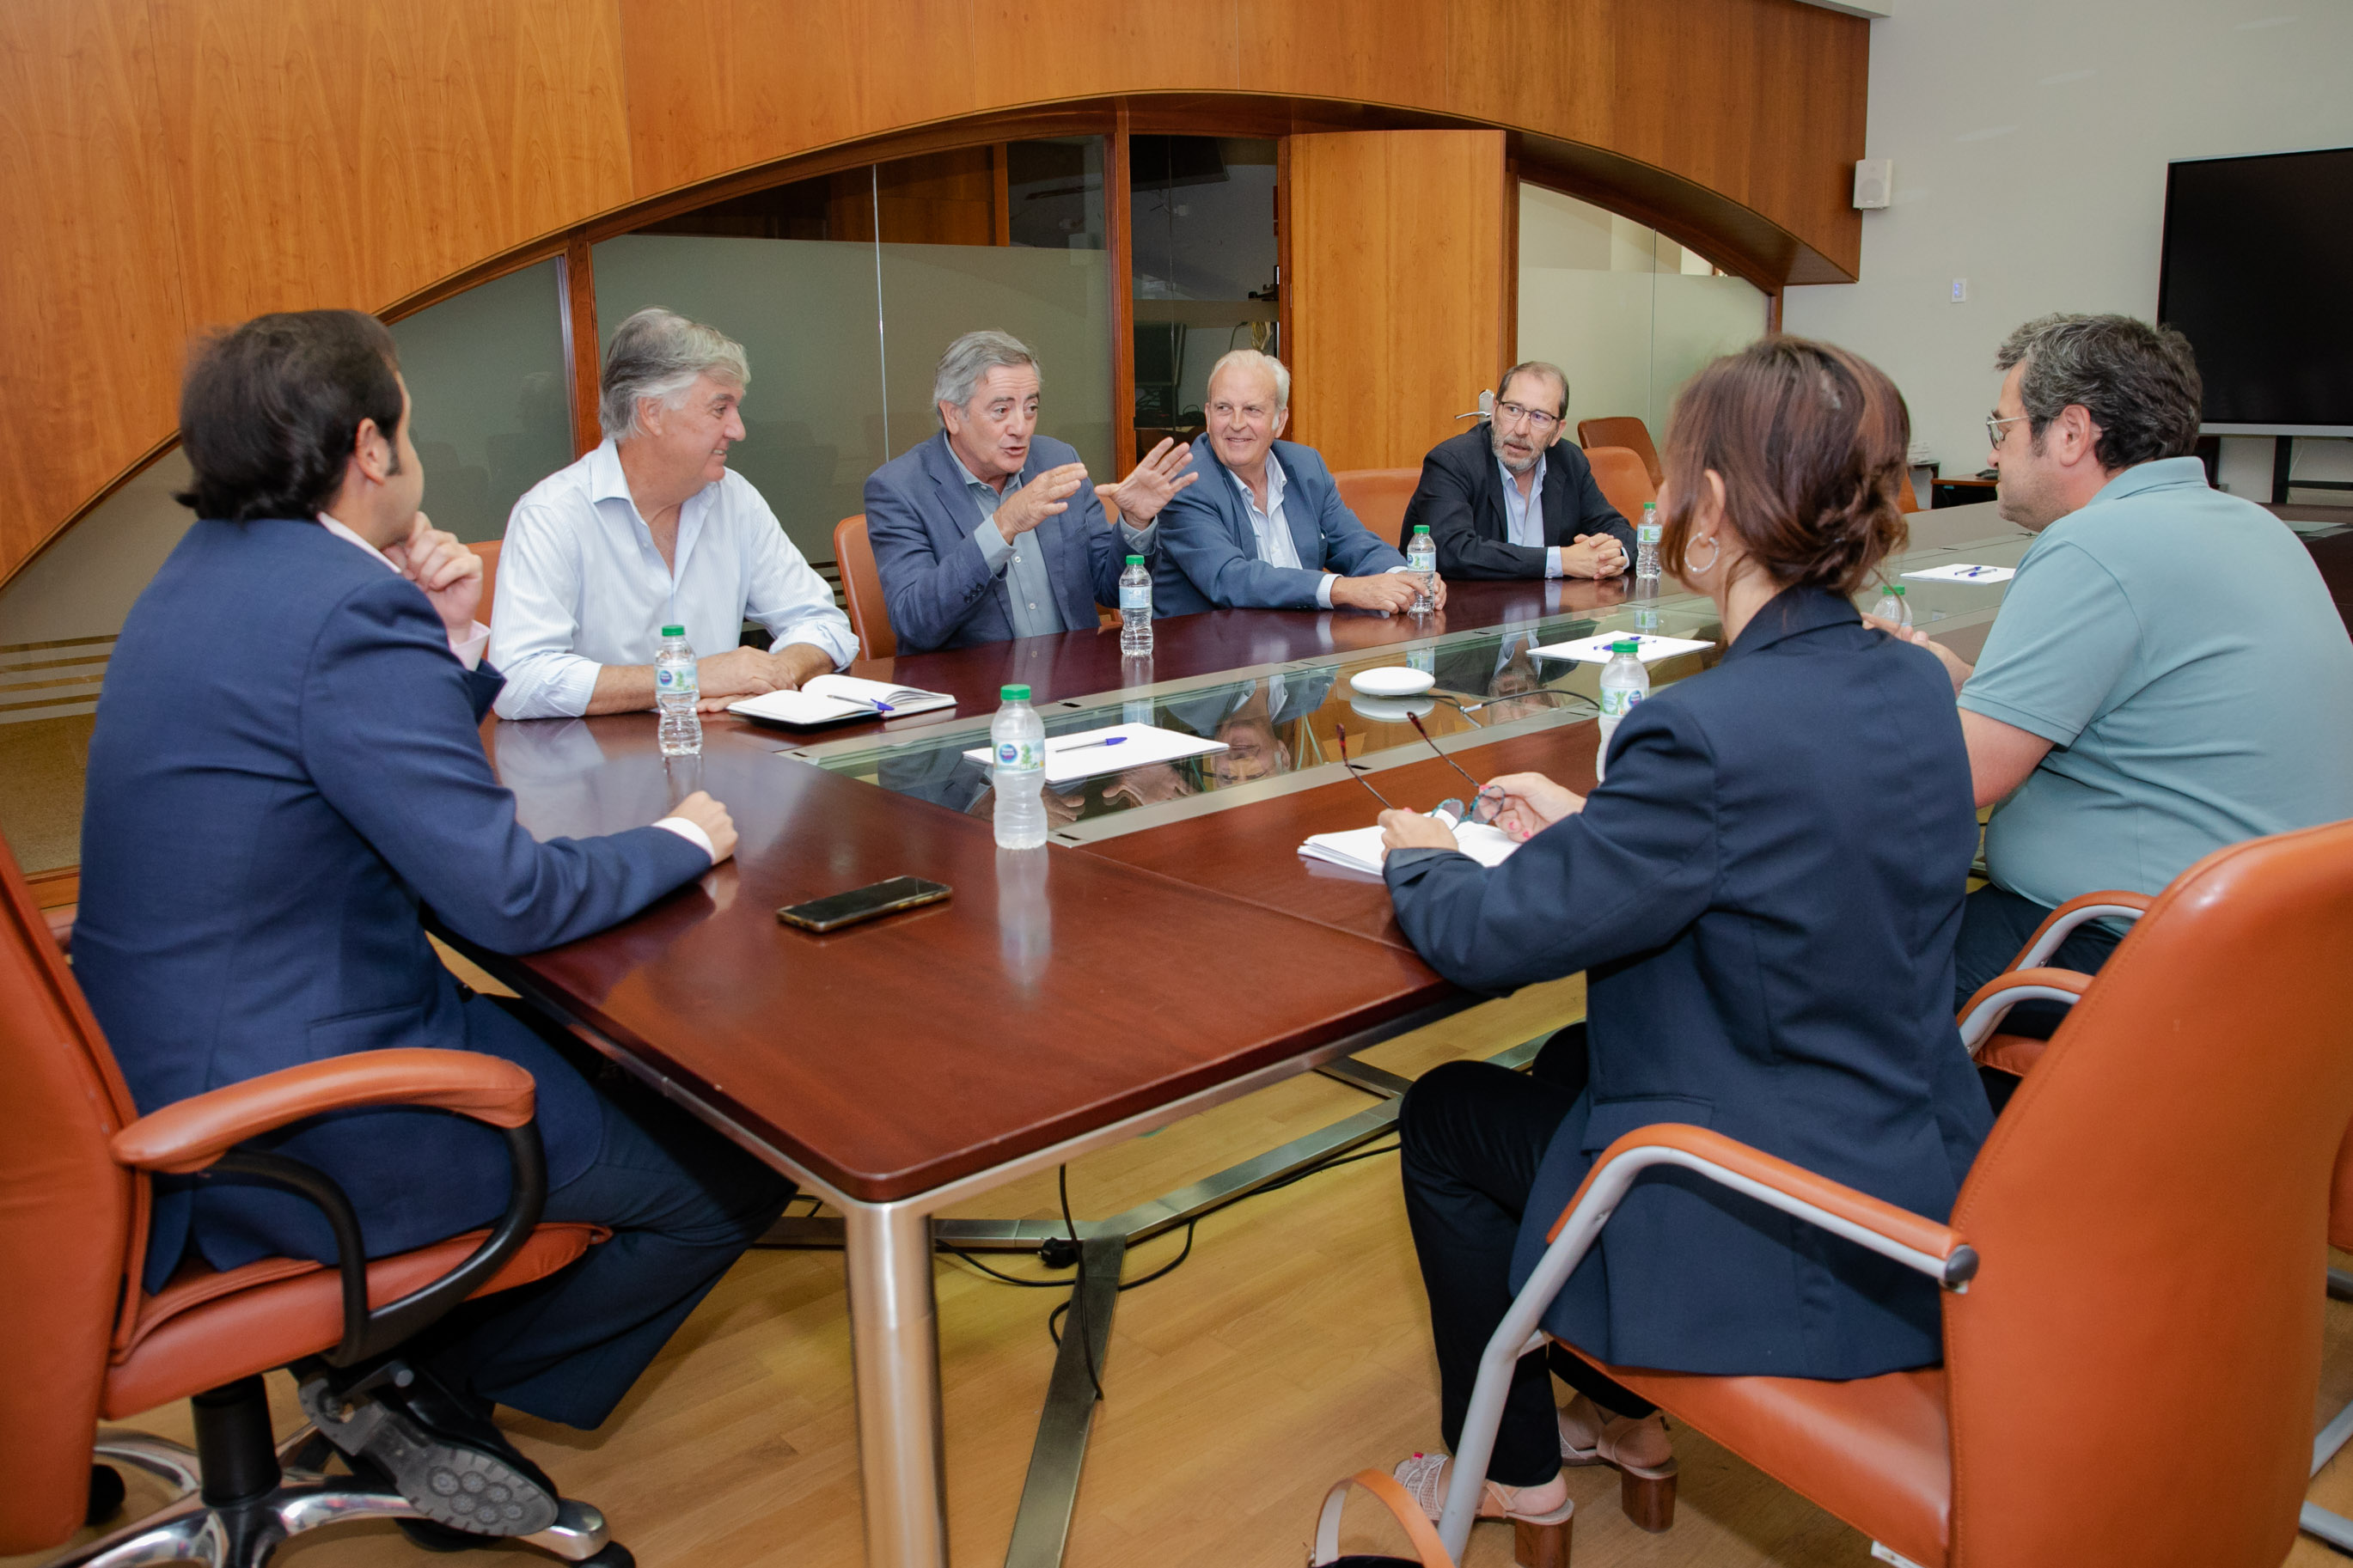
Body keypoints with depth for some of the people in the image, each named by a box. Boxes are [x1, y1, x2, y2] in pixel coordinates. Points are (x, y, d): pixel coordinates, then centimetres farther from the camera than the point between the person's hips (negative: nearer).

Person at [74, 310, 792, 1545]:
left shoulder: (205, 575, 8)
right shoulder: (348, 612, -23)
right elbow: (508, 897, -24)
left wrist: (451, 644, 3)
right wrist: (680, 840, -7)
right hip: (296, 1134, -10)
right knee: (741, 1171, -5)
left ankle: (388, 1350, 25)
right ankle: (431, 1392, 10)